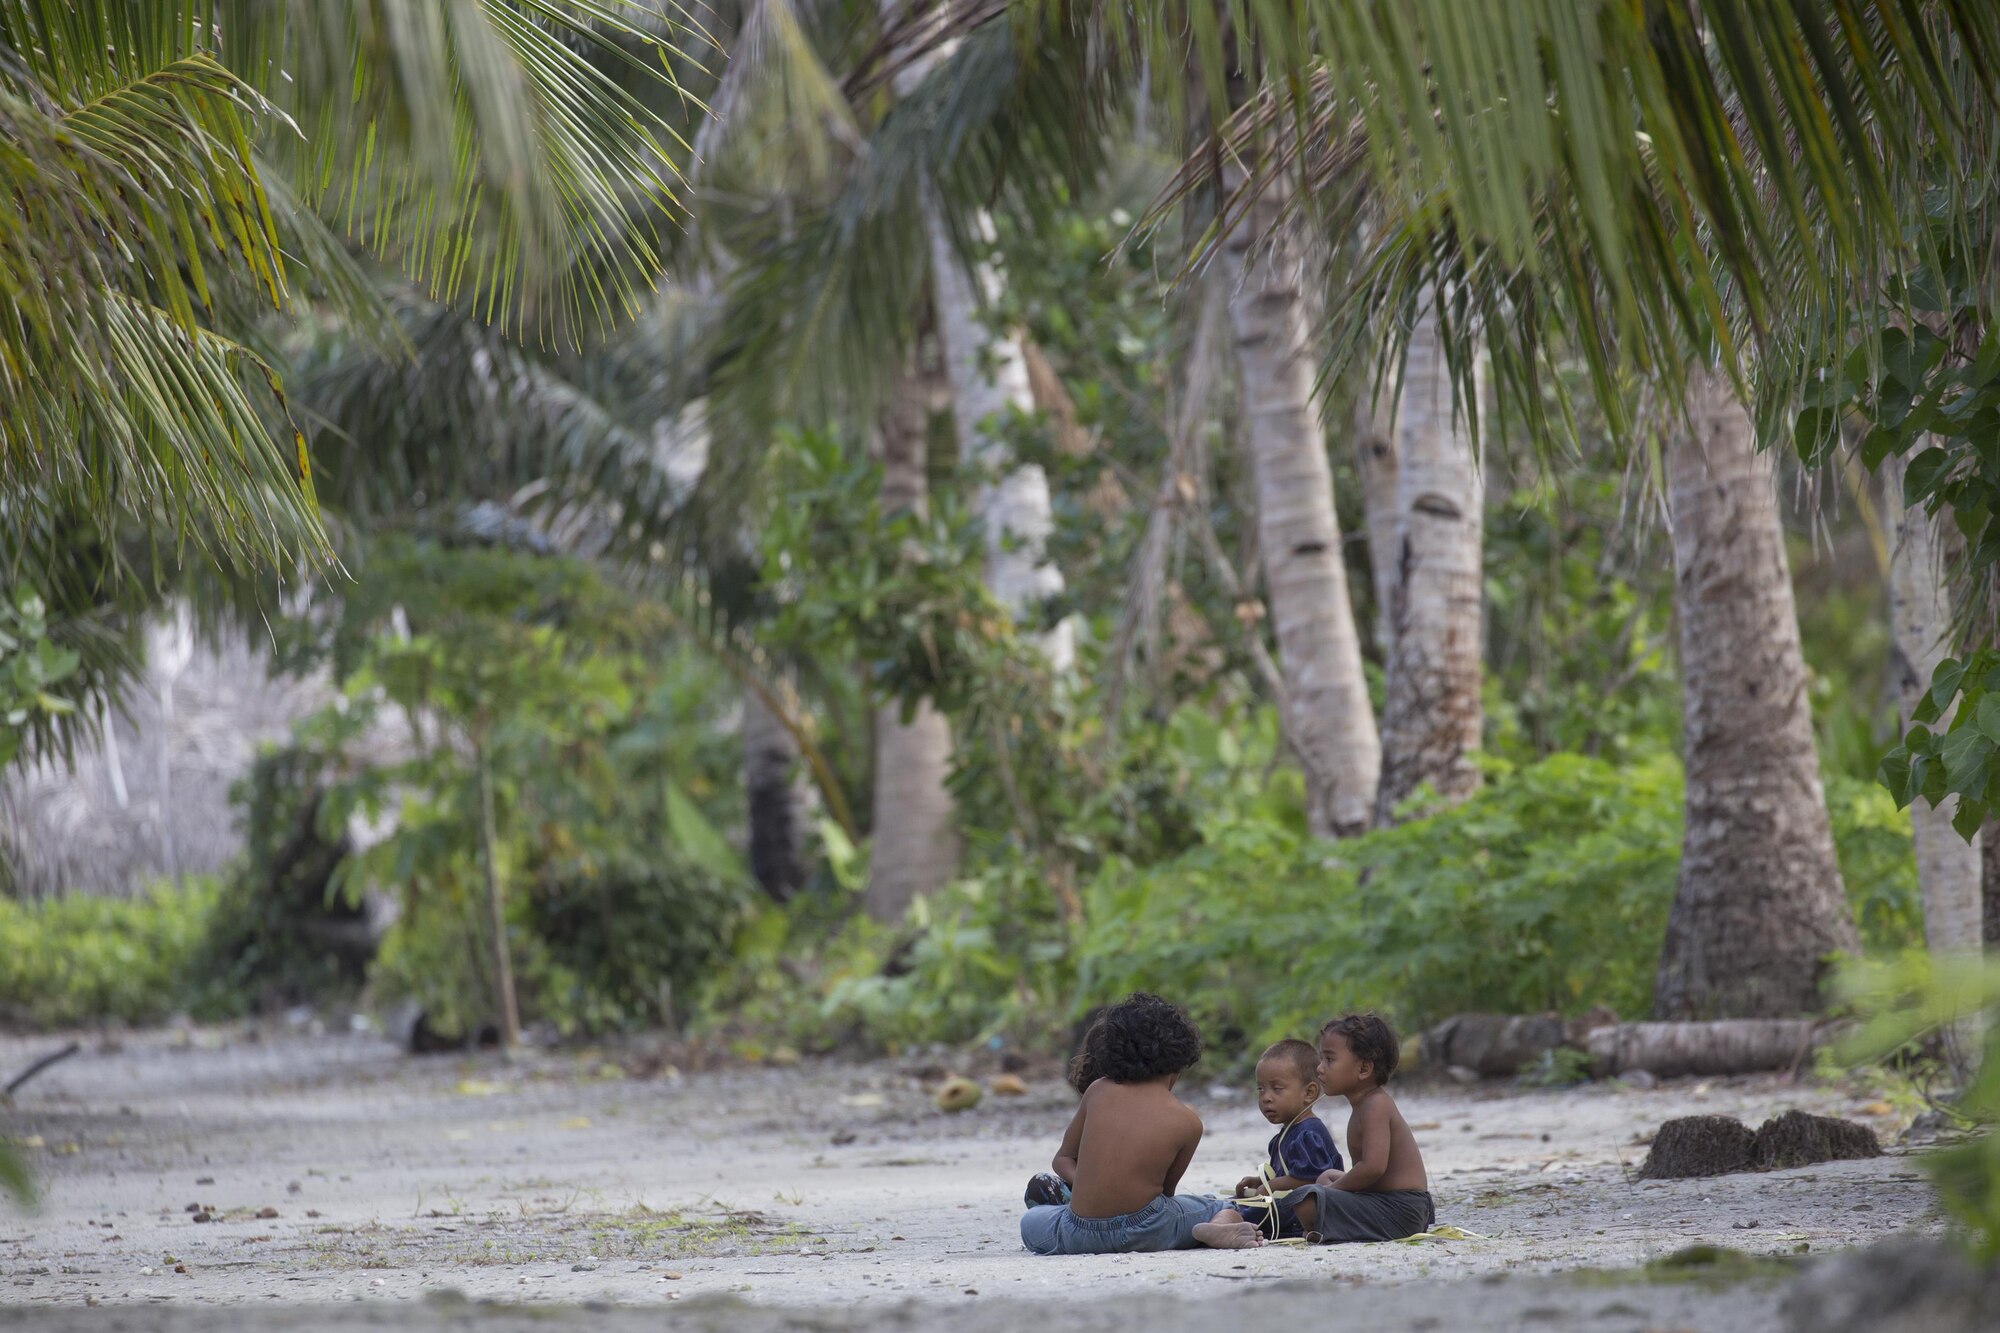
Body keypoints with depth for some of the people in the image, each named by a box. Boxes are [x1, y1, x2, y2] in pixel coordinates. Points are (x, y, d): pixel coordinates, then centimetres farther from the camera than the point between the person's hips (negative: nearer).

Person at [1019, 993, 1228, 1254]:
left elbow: (1063, 1159, 10)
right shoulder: (1188, 1123, -2)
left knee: (1030, 1220, 32)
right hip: (1145, 1234, -2)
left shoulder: (1098, 1091, 5)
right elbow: (1166, 1189, 8)